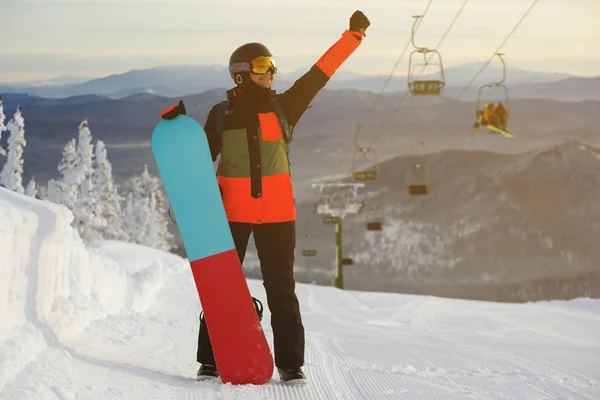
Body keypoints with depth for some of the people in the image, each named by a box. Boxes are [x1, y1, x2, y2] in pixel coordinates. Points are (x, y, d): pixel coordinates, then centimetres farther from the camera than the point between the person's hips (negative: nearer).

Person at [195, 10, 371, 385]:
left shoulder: (284, 106, 5)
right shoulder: (222, 113, 3)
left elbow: (320, 73, 4)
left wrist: (353, 36, 1)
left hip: (277, 212, 1)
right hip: (232, 212, -1)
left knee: (282, 289, 3)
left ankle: (291, 363, 9)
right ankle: (211, 360, 12)